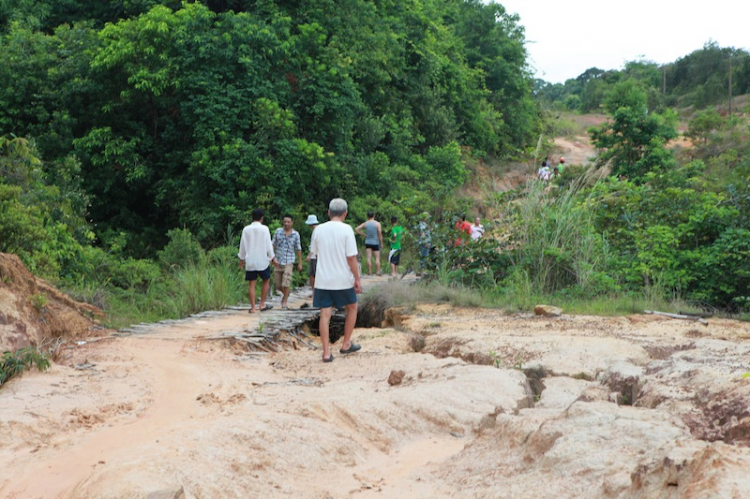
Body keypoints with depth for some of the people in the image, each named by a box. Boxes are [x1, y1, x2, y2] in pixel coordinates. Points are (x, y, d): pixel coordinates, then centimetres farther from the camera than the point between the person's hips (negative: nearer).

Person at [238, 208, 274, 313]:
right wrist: (272, 257, 6)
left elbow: (242, 245, 7)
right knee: (266, 281, 15)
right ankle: (262, 304, 12)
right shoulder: (264, 229, -8)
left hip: (250, 261, 2)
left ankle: (253, 307, 4)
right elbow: (268, 245, -6)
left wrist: (242, 258, 19)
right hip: (262, 260, -2)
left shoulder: (246, 230, 0)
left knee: (251, 283, 5)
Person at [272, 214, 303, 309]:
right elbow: (273, 245, 4)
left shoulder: (296, 234, 1)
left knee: (286, 283, -11)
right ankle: (285, 294, 37)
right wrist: (273, 258, -7)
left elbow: (298, 249, 6)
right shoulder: (278, 231, 1)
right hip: (278, 262, 2)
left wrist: (300, 263, 7)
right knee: (278, 285, 8)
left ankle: (285, 301, 3)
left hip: (289, 262, -2)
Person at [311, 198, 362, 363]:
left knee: (325, 314, 3)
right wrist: (357, 279, -4)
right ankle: (346, 344, 23)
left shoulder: (318, 229, 1)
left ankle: (326, 352, 1)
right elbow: (351, 257, -12)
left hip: (322, 279, 3)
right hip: (343, 280, -3)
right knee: (352, 308, 19)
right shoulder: (346, 229, -11)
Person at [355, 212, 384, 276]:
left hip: (367, 242, 2)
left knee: (369, 257, 2)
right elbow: (380, 234, -8)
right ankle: (378, 272, -1)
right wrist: (381, 243, 0)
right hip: (375, 243, -2)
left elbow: (356, 229, 0)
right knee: (377, 258, 3)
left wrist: (364, 234, 5)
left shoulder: (365, 224, 1)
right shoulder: (377, 224, -7)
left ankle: (369, 272, 0)